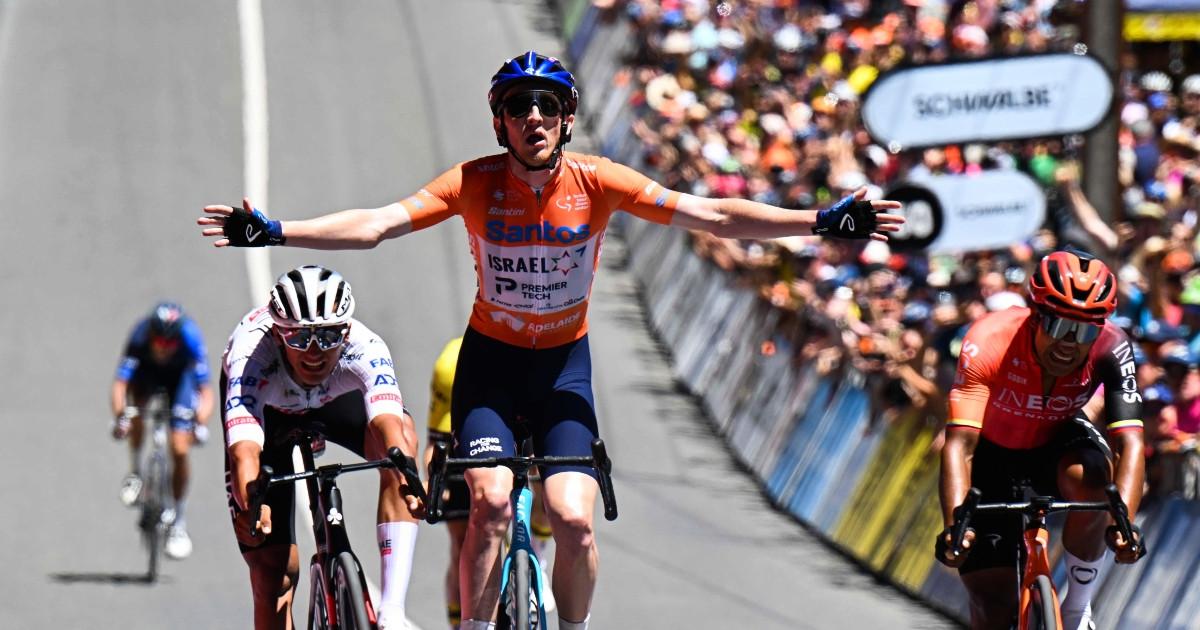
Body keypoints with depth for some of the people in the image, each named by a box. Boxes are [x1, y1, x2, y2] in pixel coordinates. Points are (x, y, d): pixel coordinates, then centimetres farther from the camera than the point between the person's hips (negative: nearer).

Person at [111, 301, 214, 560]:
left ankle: (178, 524, 3)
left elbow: (206, 391, -37)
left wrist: (201, 423, -53)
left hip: (179, 375, -2)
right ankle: (135, 473, -1)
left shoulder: (190, 338, -38)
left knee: (180, 451, -10)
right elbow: (120, 383, -42)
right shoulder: (139, 337, -38)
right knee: (138, 405, -27)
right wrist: (119, 417, -58)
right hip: (146, 372, 2)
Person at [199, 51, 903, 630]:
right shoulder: (476, 183, -16)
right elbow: (377, 224, -22)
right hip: (490, 362, -1)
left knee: (575, 522, -14)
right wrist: (269, 232, -34)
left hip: (565, 367, 1)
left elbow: (709, 216, -19)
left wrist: (824, 222, -28)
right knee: (493, 501, -23)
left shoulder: (596, 182, -15)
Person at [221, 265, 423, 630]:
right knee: (273, 567, -11)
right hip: (265, 408, -1)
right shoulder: (250, 356, -41)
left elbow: (387, 423, -54)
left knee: (401, 436, -32)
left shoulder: (364, 348, -38)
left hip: (334, 397, 1)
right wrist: (250, 504, -73)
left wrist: (406, 477, -74)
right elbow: (244, 449, -53)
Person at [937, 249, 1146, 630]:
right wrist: (954, 524, -55)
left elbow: (1129, 443, -38)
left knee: (1088, 477, -35)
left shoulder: (1110, 349, -29)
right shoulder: (990, 342, -34)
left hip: (1056, 442, 1)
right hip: (992, 454, -1)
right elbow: (959, 445, -40)